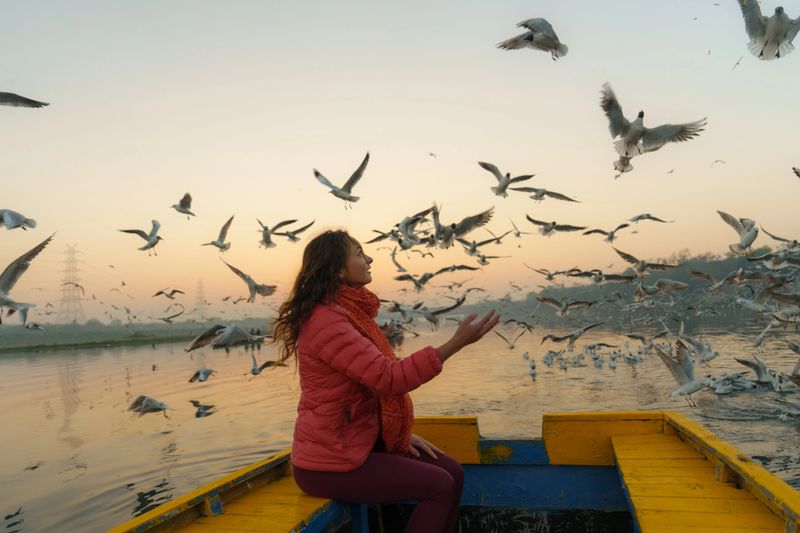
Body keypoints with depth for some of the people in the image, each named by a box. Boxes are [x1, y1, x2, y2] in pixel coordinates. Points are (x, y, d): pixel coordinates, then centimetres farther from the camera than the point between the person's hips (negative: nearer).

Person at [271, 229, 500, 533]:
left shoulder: (347, 313, 9)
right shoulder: (326, 320, -23)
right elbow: (389, 378, -28)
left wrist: (402, 434, 6)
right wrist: (456, 343, -26)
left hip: (357, 441, 9)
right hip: (330, 464, -9)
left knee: (451, 472, 6)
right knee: (440, 487, -8)